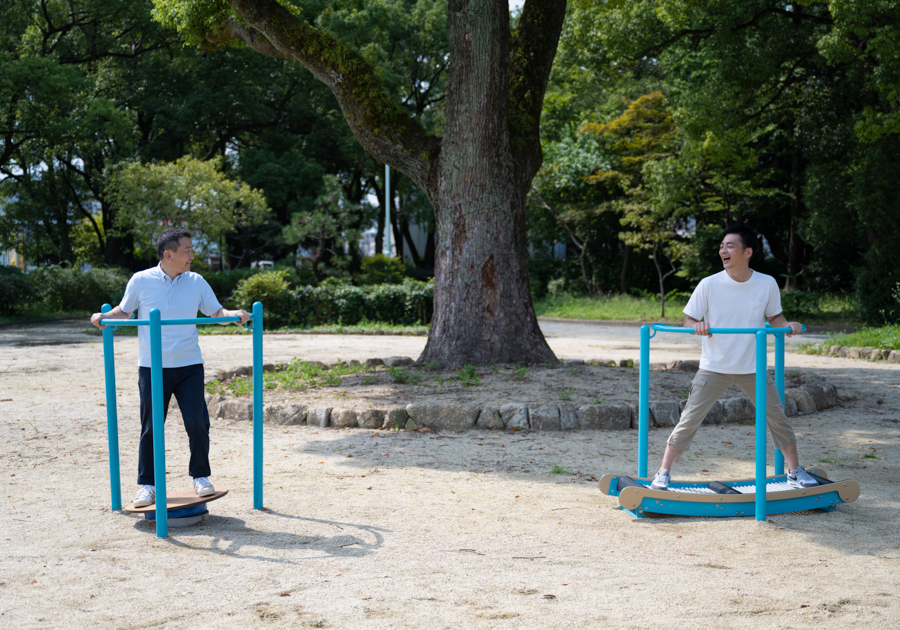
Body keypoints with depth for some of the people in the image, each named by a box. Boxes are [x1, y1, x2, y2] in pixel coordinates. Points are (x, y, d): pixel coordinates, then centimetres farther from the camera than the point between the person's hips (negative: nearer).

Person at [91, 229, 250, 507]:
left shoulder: (196, 282, 5)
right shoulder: (141, 281, -1)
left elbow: (216, 312, 9)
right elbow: (125, 311, 12)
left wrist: (234, 315, -11)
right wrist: (104, 317, -5)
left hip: (189, 366, 1)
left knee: (197, 423, -4)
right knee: (150, 428, 4)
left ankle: (200, 476, 17)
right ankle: (147, 484, 17)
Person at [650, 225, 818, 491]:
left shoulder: (767, 284, -5)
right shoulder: (709, 284, -10)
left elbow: (774, 317, 8)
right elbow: (688, 320, -4)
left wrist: (787, 325, -13)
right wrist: (697, 325, -26)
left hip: (753, 368, 2)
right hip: (714, 367, -1)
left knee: (777, 417, 5)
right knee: (689, 419, -6)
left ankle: (795, 472, 23)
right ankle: (663, 473, 3)